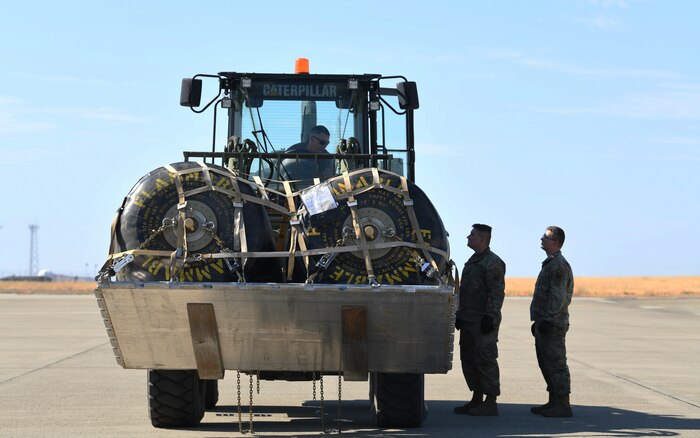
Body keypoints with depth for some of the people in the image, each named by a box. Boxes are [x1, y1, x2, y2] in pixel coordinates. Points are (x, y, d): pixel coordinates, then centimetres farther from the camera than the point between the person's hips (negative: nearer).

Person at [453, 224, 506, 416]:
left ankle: (490, 402, -4)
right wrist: (460, 315, 22)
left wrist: (490, 317, -22)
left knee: (485, 360, -7)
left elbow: (497, 294, -18)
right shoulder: (472, 261, 19)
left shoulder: (493, 263, -12)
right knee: (468, 359, 13)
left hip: (483, 323, -10)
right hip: (468, 321, 10)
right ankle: (477, 399, 21)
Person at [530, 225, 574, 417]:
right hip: (545, 324, 11)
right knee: (546, 363, 13)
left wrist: (548, 320, -24)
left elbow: (558, 297, -21)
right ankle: (554, 402, 19)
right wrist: (539, 321, 23)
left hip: (553, 324, -11)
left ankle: (562, 405, -6)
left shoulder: (559, 265, -14)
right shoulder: (550, 263, 19)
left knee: (555, 364, -8)